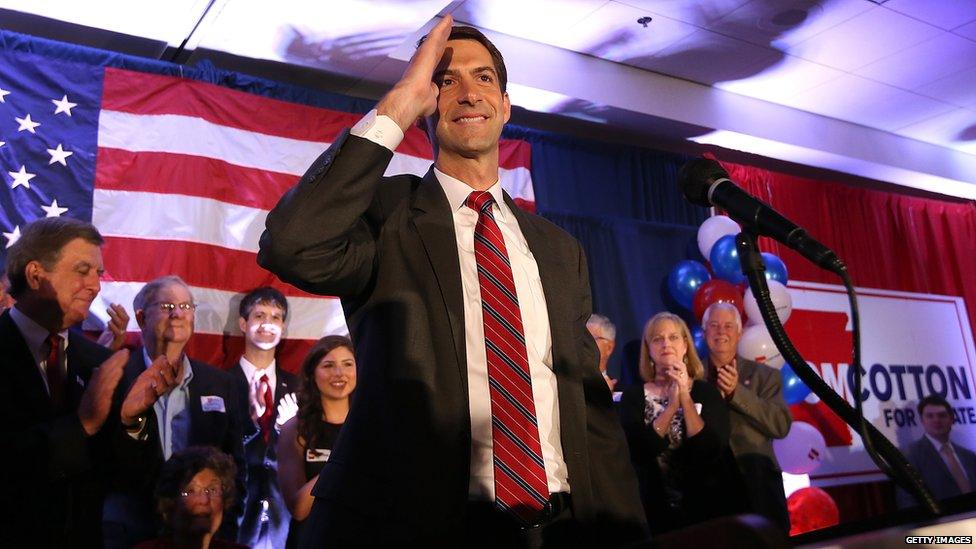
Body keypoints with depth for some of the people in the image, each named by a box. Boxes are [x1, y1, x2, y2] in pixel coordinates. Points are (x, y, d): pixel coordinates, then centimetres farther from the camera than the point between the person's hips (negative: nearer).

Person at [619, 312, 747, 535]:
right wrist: (672, 404, -18)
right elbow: (638, 451, -16)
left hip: (710, 505, 0)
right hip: (660, 510, 0)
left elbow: (712, 450, -15)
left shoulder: (707, 392, -3)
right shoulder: (633, 396, -3)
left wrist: (685, 398, -17)